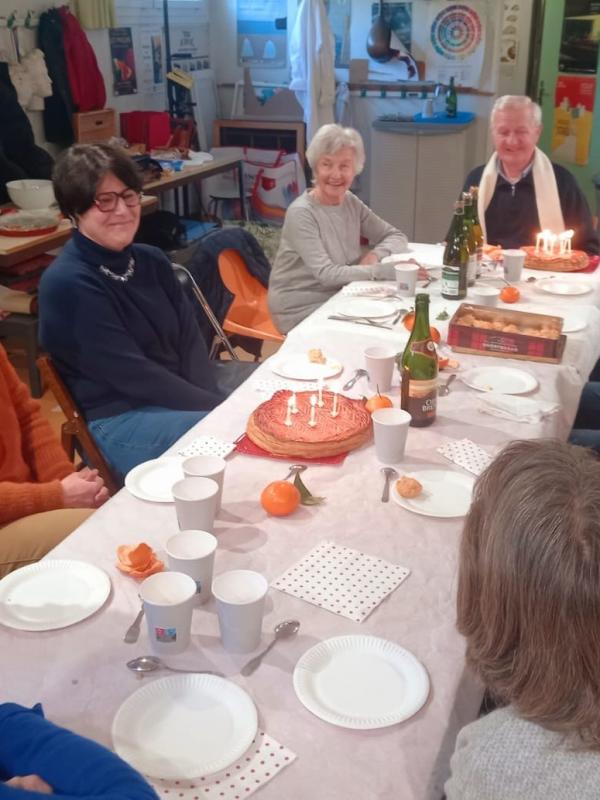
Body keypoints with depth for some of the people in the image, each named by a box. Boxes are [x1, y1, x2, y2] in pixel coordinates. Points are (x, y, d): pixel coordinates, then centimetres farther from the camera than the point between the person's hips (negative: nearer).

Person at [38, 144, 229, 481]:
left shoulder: (152, 260, 8)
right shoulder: (66, 283, -15)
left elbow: (190, 340, 2)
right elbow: (133, 375, -19)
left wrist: (213, 400, -16)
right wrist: (221, 408, -19)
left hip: (179, 400, 7)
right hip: (118, 422, -7)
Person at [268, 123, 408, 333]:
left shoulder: (351, 203, 1)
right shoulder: (301, 213, -20)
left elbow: (396, 237, 8)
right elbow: (327, 274, -26)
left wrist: (375, 254, -14)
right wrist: (388, 270, -29)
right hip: (300, 310, -6)